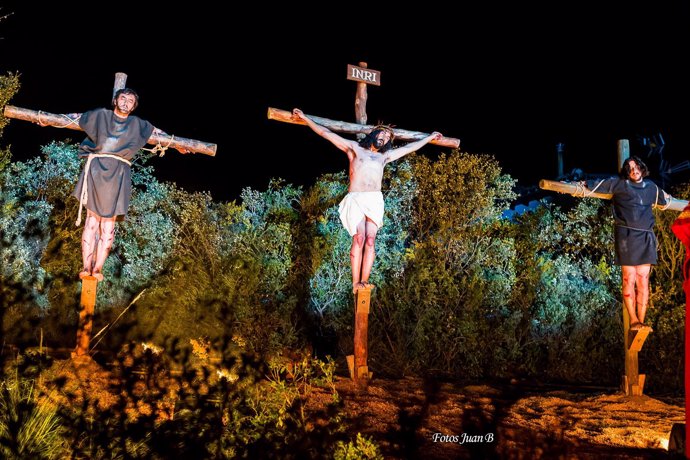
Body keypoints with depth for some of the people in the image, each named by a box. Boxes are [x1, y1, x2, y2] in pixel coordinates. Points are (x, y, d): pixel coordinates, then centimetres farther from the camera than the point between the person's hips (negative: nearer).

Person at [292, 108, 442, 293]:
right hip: (355, 199, -3)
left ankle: (364, 280, -12)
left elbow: (410, 147, 36)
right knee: (359, 239, -17)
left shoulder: (384, 156, 26)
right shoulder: (354, 148, 16)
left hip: (375, 200, 3)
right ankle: (355, 283, -18)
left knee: (370, 240, -11)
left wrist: (430, 137, 44)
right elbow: (326, 133, 14)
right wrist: (305, 118, 12)